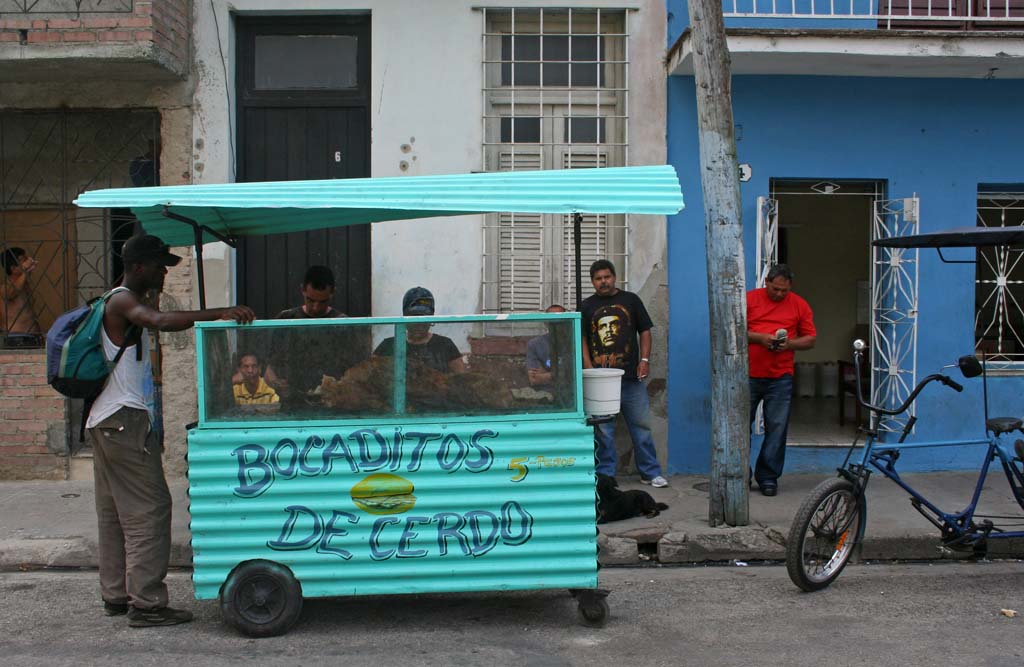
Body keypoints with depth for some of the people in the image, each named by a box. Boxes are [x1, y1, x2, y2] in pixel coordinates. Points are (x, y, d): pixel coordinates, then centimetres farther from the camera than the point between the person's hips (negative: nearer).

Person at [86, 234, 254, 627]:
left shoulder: (124, 304, 20)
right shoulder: (123, 302, -13)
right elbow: (162, 322, -34)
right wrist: (218, 314, -39)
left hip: (106, 421, 11)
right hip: (125, 419, -11)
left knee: (114, 511, 14)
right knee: (149, 509, -9)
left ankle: (116, 595, 21)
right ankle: (146, 604, -8)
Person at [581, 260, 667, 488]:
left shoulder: (630, 300, 9)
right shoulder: (586, 307, 9)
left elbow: (644, 331, 9)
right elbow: (582, 340, 4)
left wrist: (644, 360, -3)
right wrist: (589, 369, -8)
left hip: (631, 376, 0)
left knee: (641, 424, 4)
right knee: (603, 428, 3)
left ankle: (650, 472, 14)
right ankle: (605, 474, 13)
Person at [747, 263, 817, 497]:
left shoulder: (800, 305, 8)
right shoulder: (749, 299, 4)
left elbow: (810, 339, 8)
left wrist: (790, 343, -11)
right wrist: (759, 338, -14)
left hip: (780, 378, 1)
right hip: (748, 375, -1)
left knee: (776, 429, 2)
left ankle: (768, 477, 13)